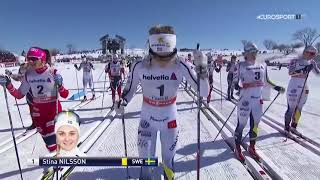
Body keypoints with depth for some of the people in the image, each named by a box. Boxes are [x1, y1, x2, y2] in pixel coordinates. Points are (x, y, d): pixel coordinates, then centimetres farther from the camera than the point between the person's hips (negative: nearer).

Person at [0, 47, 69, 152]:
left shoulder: (53, 73, -12)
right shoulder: (28, 75, 0)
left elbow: (65, 95, -11)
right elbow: (19, 95, 8)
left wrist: (59, 85, -28)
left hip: (53, 108, -4)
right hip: (37, 110, 4)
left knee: (51, 137, -6)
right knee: (46, 137, 12)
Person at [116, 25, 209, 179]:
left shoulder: (180, 66, -22)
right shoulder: (139, 67, -21)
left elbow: (204, 93, -22)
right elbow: (129, 89, -3)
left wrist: (201, 67, -35)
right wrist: (122, 102, -22)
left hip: (170, 117, 1)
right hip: (147, 117, 0)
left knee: (168, 159, 19)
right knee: (145, 159, 10)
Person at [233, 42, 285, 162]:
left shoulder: (262, 65, 9)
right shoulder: (241, 66, -7)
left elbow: (266, 81, 20)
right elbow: (235, 82, -9)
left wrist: (277, 87, 12)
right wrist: (238, 86, -29)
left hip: (258, 100, 6)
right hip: (245, 100, -5)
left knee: (255, 125, 15)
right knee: (241, 125, 4)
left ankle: (252, 147, 33)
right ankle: (237, 149, 21)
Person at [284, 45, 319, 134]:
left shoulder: (312, 63, 9)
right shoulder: (295, 61, -7)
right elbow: (290, 73, -17)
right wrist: (303, 70, -28)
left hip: (304, 88, 6)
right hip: (294, 88, -6)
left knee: (299, 109, 11)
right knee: (291, 109, -3)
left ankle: (293, 127, 25)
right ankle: (286, 128, 7)